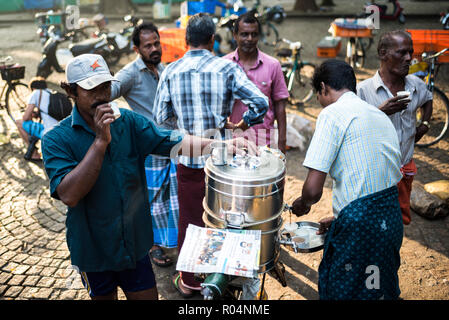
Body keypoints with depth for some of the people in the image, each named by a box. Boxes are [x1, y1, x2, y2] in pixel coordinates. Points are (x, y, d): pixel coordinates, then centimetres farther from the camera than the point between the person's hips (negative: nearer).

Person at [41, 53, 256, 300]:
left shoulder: (129, 122, -6)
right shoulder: (57, 140, -14)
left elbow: (175, 142, -17)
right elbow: (69, 195, -26)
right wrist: (101, 141, -29)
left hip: (135, 243, 2)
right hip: (92, 250, -1)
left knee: (147, 294, 13)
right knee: (103, 295, 21)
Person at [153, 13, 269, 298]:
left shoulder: (171, 71, -2)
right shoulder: (226, 68, -8)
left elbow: (161, 117, 1)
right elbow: (261, 102, -15)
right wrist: (245, 122, 2)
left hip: (188, 159, 1)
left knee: (189, 220, 15)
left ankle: (189, 281, 29)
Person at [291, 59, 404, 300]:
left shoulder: (333, 113, -10)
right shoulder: (380, 115, 15)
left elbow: (313, 189, -16)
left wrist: (302, 204, 7)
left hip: (358, 226, -8)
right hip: (392, 220, 8)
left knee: (337, 291, 11)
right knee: (382, 289, 24)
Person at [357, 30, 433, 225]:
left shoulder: (416, 85, 4)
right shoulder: (363, 90, -13)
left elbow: (428, 99, 28)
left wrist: (424, 124, 13)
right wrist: (380, 112, -27)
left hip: (405, 169, 5)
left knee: (401, 220, 16)